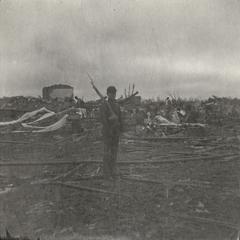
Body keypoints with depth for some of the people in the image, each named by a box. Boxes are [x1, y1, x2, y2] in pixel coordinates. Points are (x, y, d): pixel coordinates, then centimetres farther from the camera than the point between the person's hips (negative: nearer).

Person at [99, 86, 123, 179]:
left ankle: (113, 172, 17)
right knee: (107, 152, -4)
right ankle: (106, 174, 2)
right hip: (107, 131, -6)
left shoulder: (117, 105, 13)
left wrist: (120, 129, 5)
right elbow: (103, 118, -15)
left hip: (116, 131, 6)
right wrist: (108, 130, -18)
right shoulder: (104, 104, -7)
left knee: (114, 151, 9)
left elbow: (120, 118, 14)